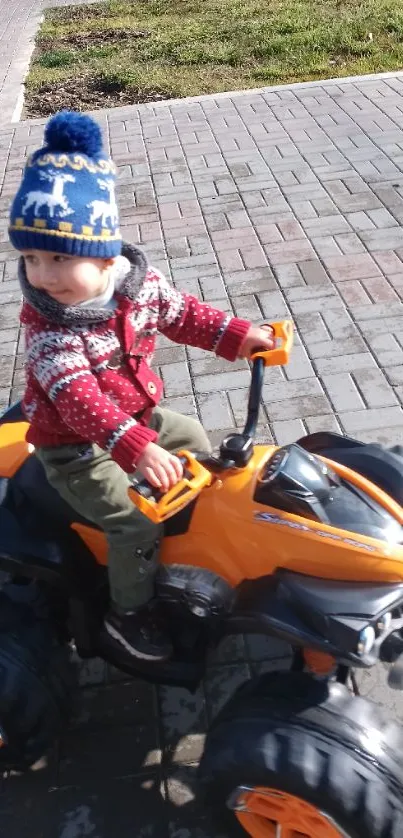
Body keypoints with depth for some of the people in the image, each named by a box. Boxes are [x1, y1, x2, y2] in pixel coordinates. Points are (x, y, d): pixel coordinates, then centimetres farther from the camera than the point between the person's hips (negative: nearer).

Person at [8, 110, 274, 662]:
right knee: (136, 524, -11)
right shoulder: (46, 325, -30)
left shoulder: (138, 282, -13)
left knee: (194, 438, 20)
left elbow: (182, 313, 4)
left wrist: (237, 335, -6)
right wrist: (136, 448, -50)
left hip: (135, 417, 7)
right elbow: (78, 399, -40)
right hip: (77, 448, -6)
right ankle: (128, 613, 14)